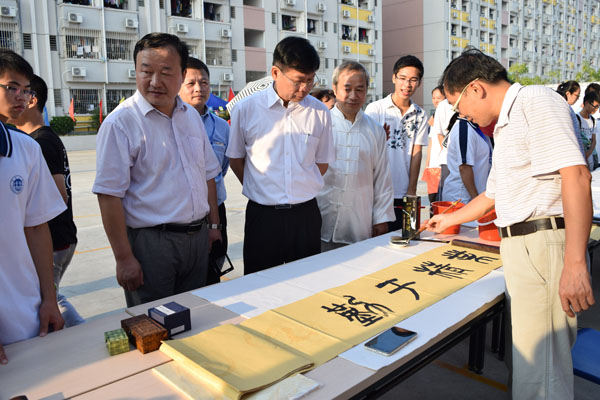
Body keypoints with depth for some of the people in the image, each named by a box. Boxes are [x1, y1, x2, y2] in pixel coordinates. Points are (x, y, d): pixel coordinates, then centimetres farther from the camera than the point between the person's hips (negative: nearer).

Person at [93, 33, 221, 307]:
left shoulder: (191, 115, 8)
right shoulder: (120, 123, -12)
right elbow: (109, 194, -15)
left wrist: (213, 225, 13)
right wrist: (124, 258, -16)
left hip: (197, 237, 6)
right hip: (150, 242, -6)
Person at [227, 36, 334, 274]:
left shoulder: (320, 112, 1)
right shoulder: (246, 109, -4)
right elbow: (236, 159, 6)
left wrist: (302, 193, 11)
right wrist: (261, 191, 6)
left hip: (306, 215, 2)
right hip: (262, 216, -1)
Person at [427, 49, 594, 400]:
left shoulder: (536, 101, -7)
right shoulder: (506, 125, 24)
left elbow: (576, 175, -21)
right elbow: (494, 194, 33)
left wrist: (574, 263, -27)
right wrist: (449, 220, 42)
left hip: (543, 245, -10)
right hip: (519, 247, 10)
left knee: (539, 369, -6)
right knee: (529, 357, 15)